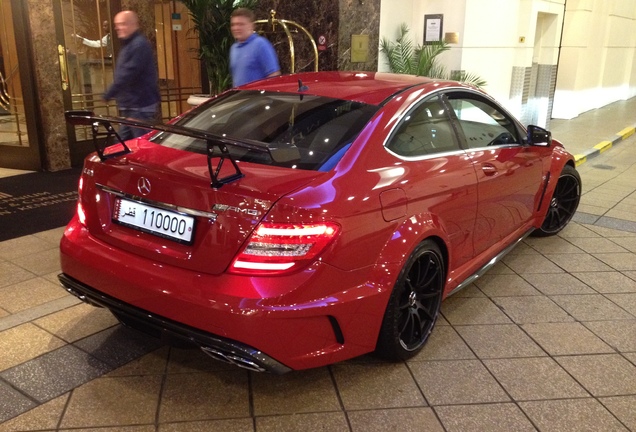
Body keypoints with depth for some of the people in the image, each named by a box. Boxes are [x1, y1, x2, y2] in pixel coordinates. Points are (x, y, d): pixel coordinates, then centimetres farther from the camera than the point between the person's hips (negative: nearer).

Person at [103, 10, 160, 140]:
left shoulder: (139, 45, -16)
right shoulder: (128, 45, 18)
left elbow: (128, 74, -23)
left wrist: (108, 94, -18)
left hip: (141, 107, -11)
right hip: (130, 107, 11)